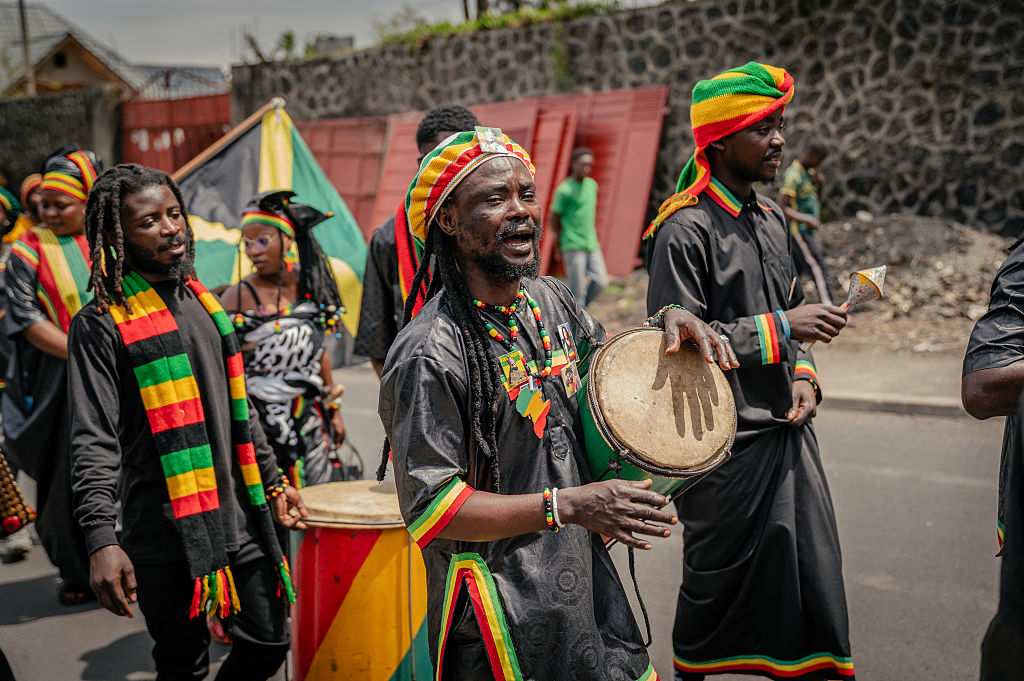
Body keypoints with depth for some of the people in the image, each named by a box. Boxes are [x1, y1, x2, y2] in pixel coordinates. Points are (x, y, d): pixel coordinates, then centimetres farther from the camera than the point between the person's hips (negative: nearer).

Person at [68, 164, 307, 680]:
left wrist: (272, 481, 20)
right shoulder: (102, 324, -9)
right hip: (167, 535, -6)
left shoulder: (203, 304, 13)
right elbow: (94, 443, -14)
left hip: (240, 518, 6)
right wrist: (102, 541, -22)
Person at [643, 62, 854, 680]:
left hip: (788, 430, 7)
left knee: (814, 577, 9)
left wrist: (803, 378, 4)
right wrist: (779, 328, -18)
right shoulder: (686, 230, -14)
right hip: (729, 441, -7)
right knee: (718, 579, 8)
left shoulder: (772, 219, 12)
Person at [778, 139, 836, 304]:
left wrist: (819, 184, 5)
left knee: (795, 271, 12)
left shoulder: (810, 172, 15)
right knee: (819, 268, -12)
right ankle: (830, 306, -13)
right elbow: (782, 207, -20)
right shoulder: (793, 175, -14)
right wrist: (807, 219, -25)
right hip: (798, 231, -9)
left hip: (808, 231, 9)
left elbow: (817, 202, 23)